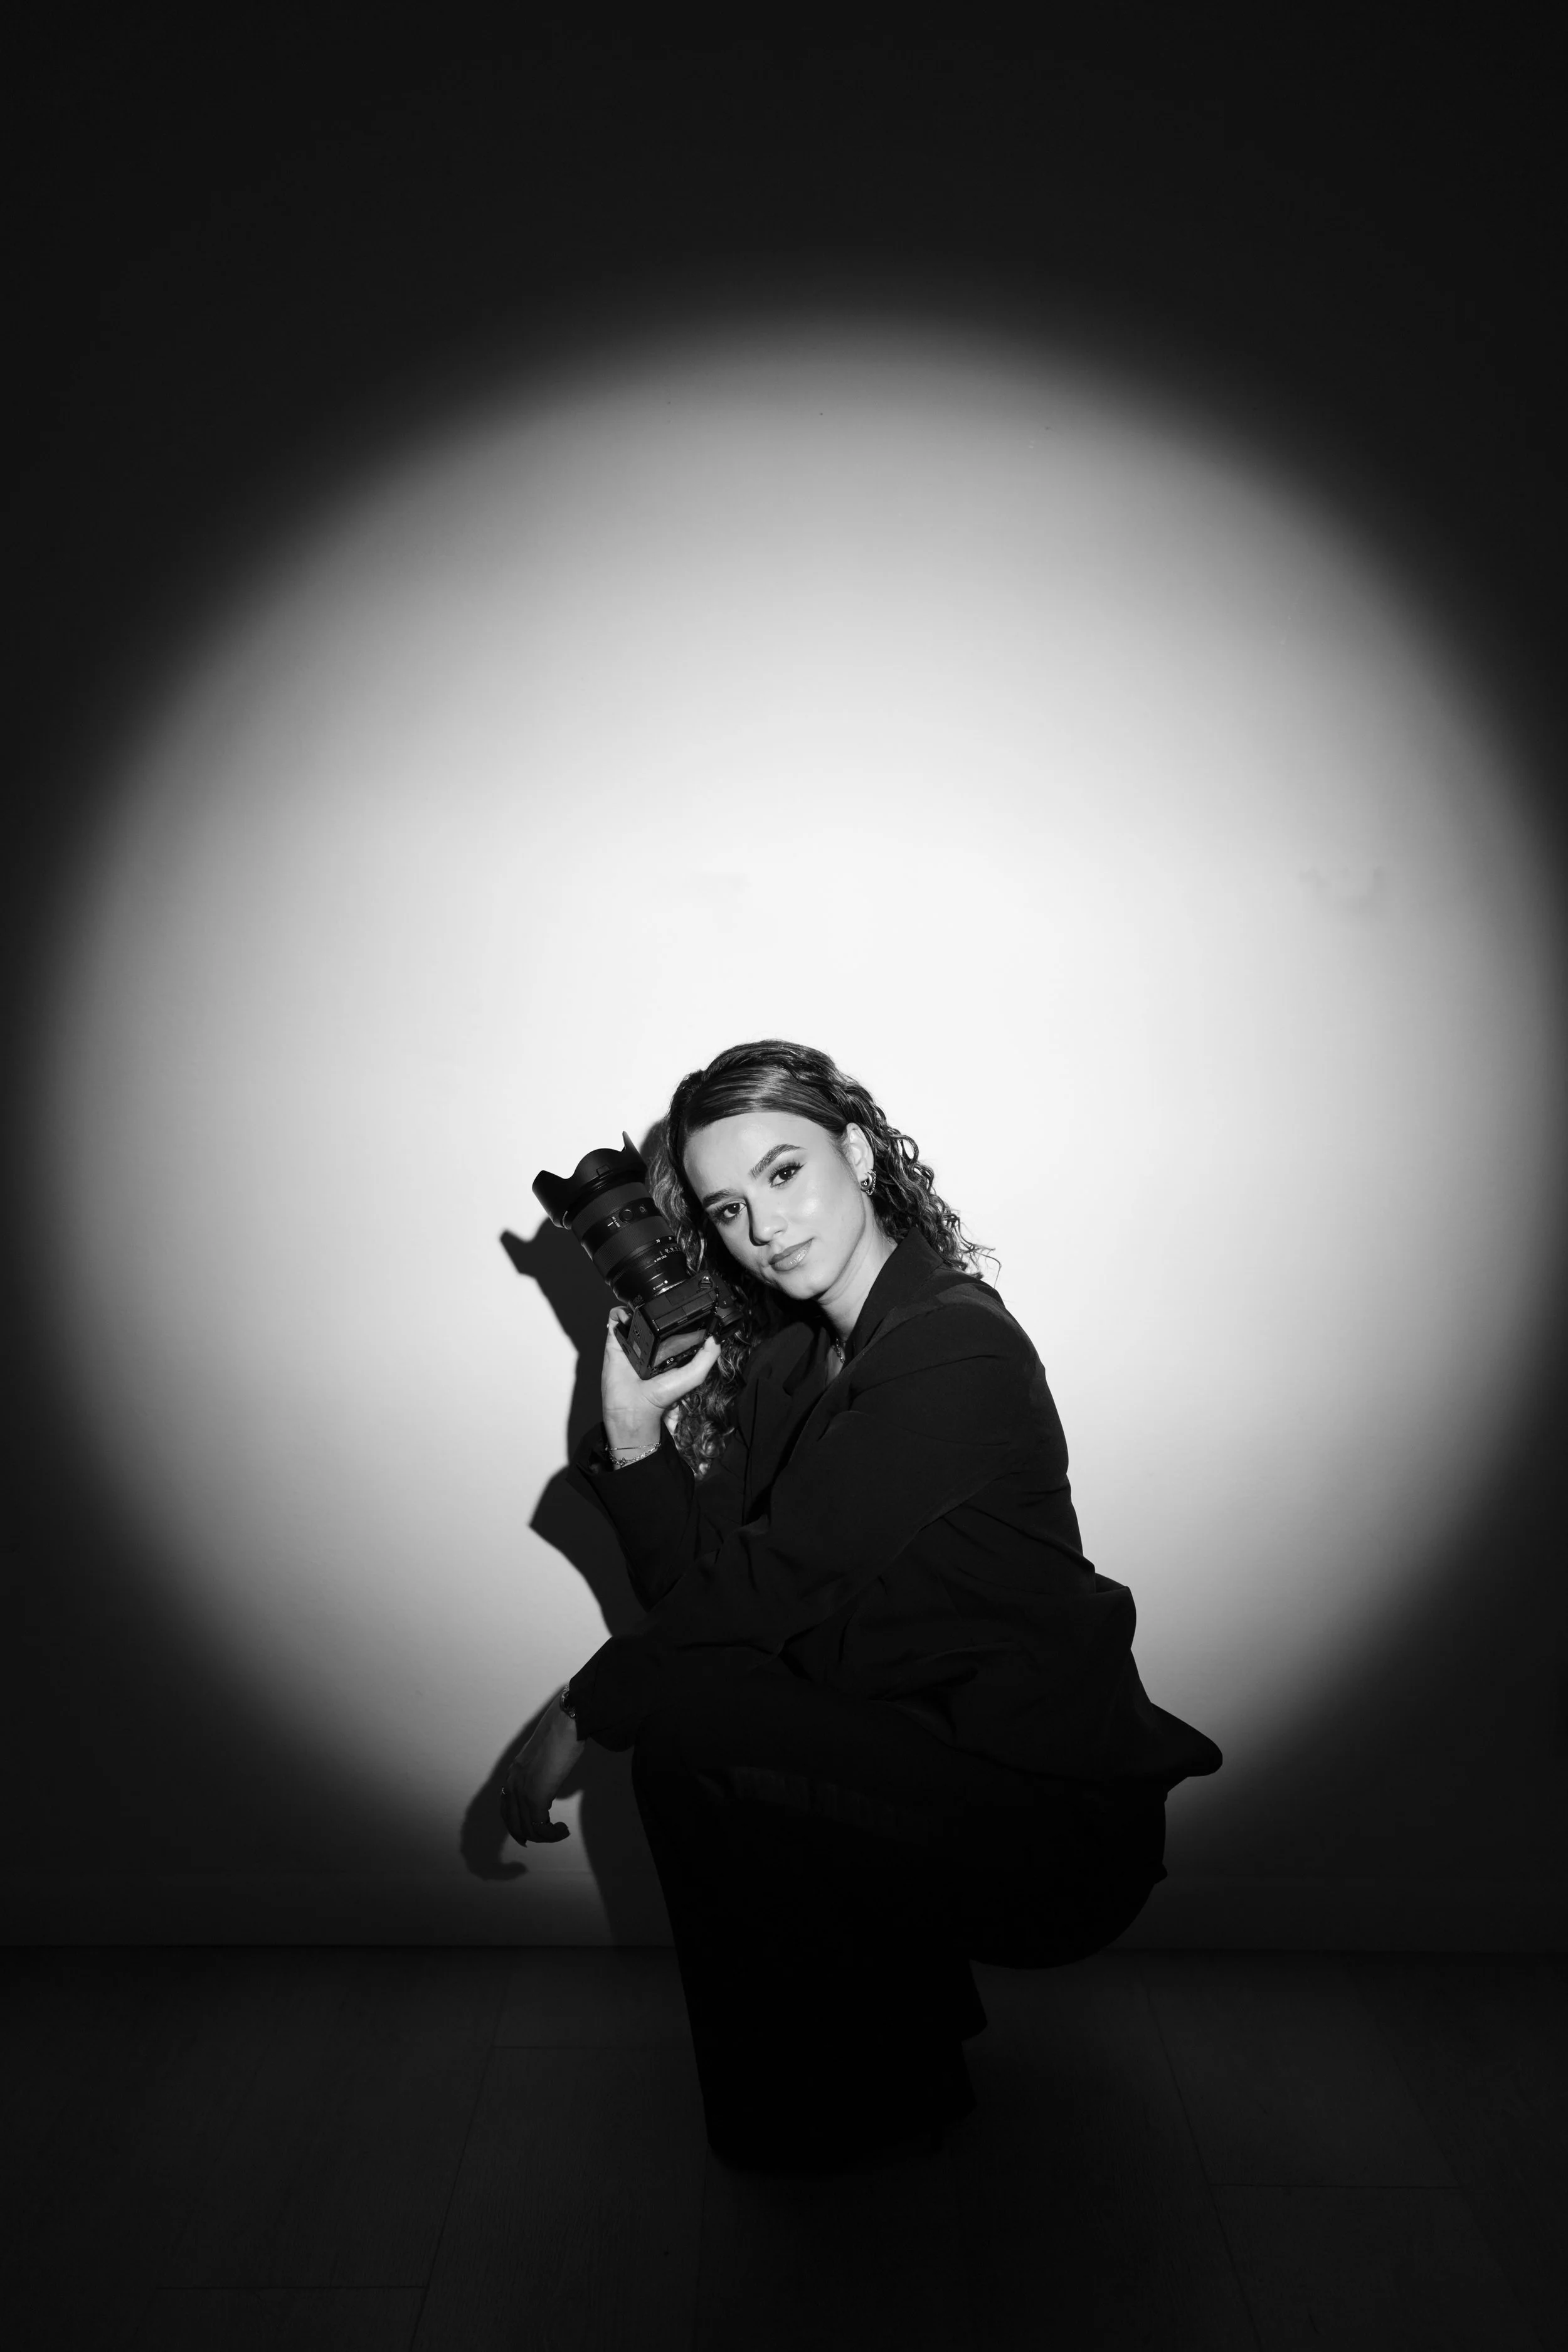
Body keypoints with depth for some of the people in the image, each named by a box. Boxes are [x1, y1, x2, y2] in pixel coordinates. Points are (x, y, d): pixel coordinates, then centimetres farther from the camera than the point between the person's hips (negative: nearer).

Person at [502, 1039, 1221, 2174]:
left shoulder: (955, 1355, -21)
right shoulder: (789, 1354, 6)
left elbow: (759, 1591, -21)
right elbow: (702, 1589, 1)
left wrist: (583, 1711, -11)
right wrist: (635, 1432, -12)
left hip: (1057, 1833, -8)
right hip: (939, 1758, 8)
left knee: (689, 1737, -16)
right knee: (698, 1689, 0)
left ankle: (826, 2118, 10)